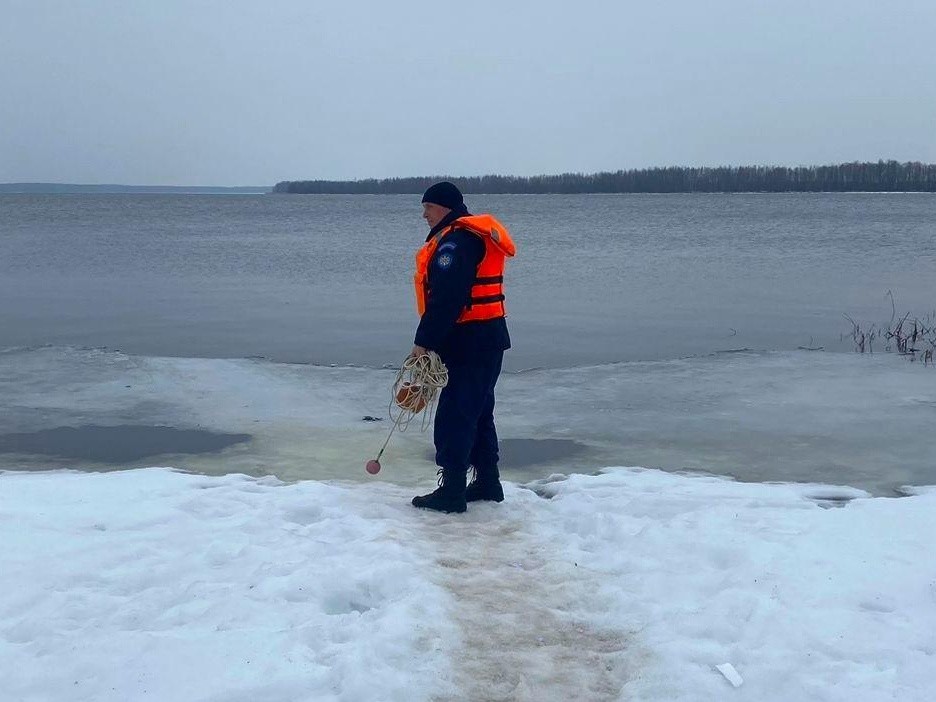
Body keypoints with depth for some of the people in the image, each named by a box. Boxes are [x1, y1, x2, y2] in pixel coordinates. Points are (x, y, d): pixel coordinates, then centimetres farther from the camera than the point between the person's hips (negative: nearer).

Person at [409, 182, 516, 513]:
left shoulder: (456, 241, -16)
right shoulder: (473, 236, 18)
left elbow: (446, 299, -24)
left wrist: (424, 342, -21)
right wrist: (433, 340, 18)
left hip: (470, 343, -11)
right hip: (486, 338, 11)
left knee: (454, 416, -6)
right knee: (477, 412, 17)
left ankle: (452, 492, -2)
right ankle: (488, 483, 25)